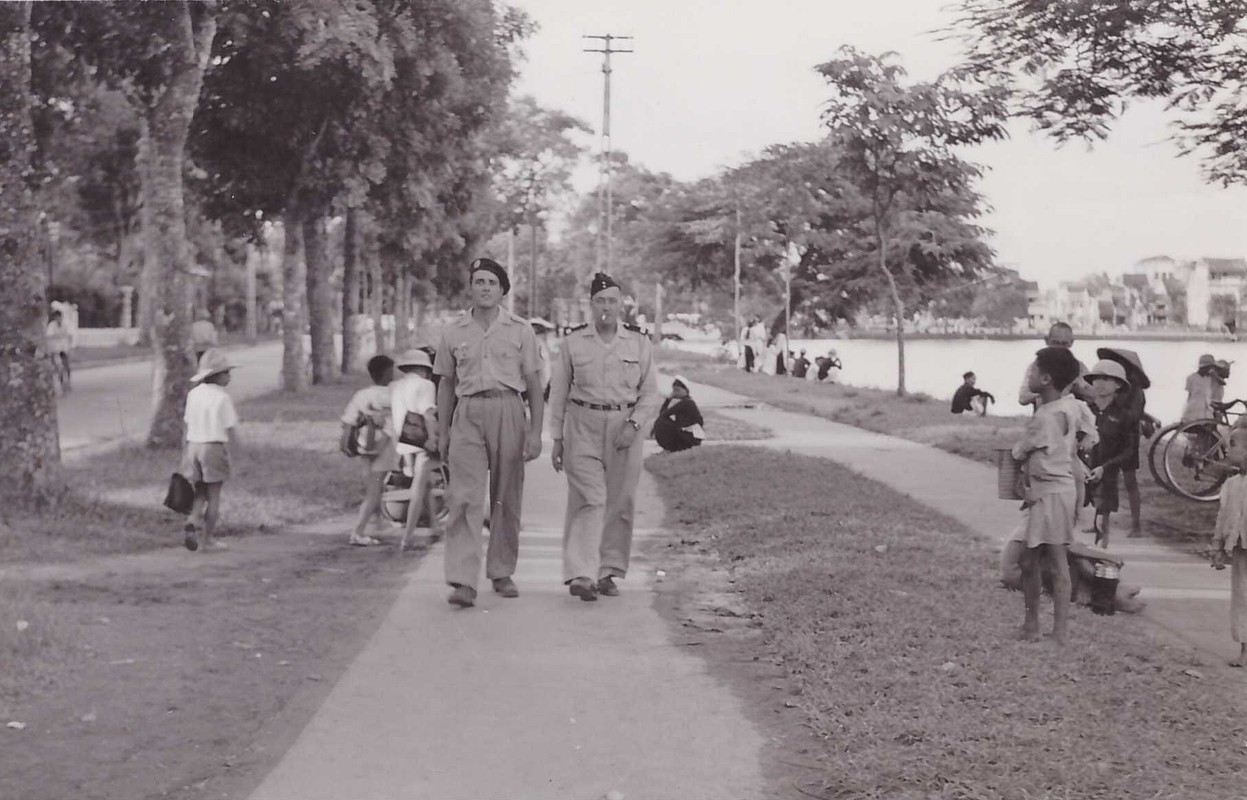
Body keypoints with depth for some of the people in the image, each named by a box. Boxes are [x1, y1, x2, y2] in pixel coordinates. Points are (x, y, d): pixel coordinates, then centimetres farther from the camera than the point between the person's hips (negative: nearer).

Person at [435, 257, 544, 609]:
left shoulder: (520, 330, 5)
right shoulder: (454, 332, 9)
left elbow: (534, 384, 6)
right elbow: (446, 384, 15)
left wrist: (535, 432, -2)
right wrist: (442, 432, 11)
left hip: (508, 411, 0)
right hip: (467, 415, 0)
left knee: (507, 498, 5)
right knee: (464, 497, -11)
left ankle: (502, 573, 19)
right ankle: (463, 582, -16)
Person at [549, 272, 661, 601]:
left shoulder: (639, 343, 5)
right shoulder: (574, 342, 4)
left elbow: (650, 393, 6)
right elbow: (559, 392, 8)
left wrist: (633, 424, -10)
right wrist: (557, 438, 5)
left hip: (625, 428, 2)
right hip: (583, 427, -2)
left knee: (619, 503, 5)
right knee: (589, 500, -12)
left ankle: (608, 573, 17)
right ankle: (580, 576, -16)